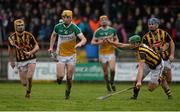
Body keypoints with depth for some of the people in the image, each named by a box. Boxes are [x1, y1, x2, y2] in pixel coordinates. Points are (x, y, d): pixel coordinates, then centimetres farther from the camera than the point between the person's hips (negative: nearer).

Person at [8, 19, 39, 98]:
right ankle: (28, 86, 37)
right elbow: (10, 49, 13)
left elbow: (37, 47, -7)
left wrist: (30, 52, -26)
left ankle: (28, 92, 6)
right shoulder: (12, 37, -4)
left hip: (31, 60, -2)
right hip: (20, 62, 2)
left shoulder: (29, 35, -9)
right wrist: (11, 61, 18)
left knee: (29, 77, -22)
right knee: (24, 83, -1)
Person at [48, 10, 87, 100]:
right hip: (61, 55, 1)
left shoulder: (74, 28, -11)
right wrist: (51, 47, 12)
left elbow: (84, 39, -17)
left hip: (71, 55, -1)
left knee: (69, 77, 1)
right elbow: (53, 35, 18)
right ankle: (59, 79, 24)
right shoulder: (58, 27, -3)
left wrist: (80, 44, -38)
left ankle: (68, 92, 25)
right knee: (60, 76, -13)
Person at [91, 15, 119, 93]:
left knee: (112, 69, -18)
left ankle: (112, 82, 9)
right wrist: (99, 42, -19)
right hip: (102, 54, 0)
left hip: (111, 52, 0)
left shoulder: (112, 30, 2)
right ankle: (108, 86, 20)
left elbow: (116, 39, 16)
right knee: (105, 72, 3)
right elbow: (92, 42, 0)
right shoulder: (98, 31, -3)